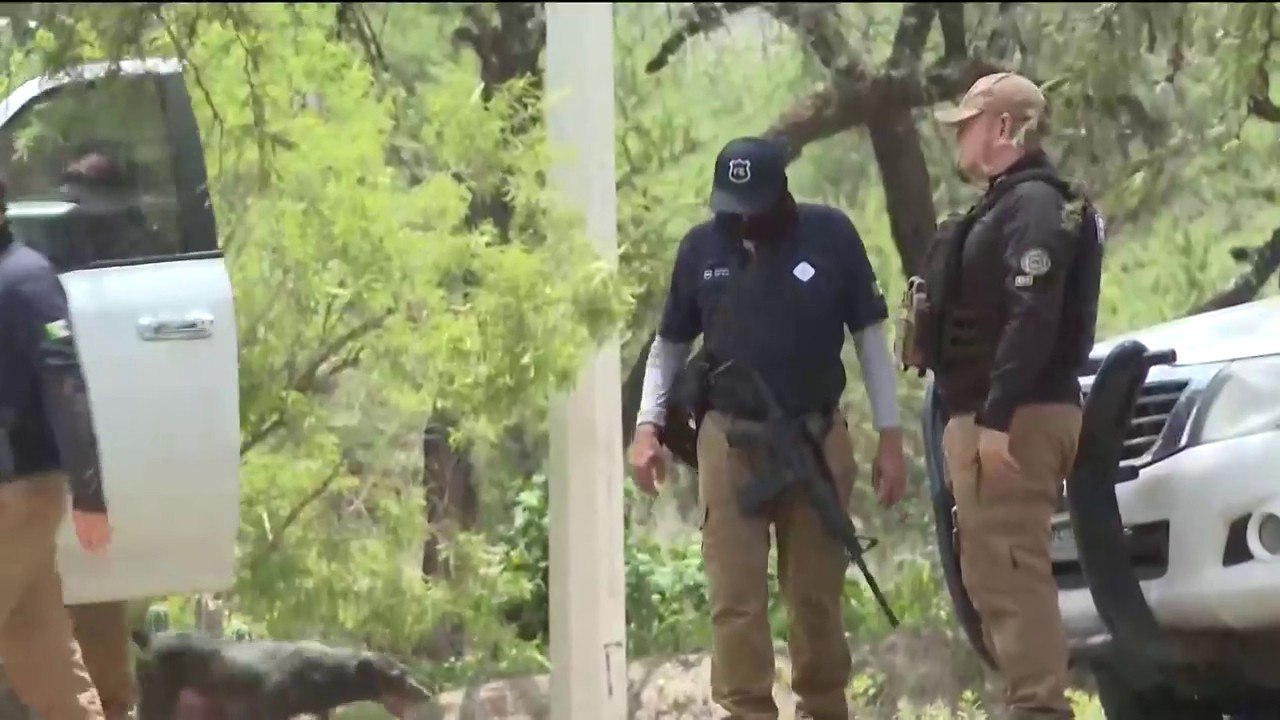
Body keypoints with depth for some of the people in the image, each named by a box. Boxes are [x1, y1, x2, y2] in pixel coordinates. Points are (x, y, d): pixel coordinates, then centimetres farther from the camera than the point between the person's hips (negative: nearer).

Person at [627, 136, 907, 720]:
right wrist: (648, 426, 0)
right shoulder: (701, 248, 2)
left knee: (817, 593, 8)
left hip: (817, 441, 0)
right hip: (730, 443, 1)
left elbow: (870, 339, 3)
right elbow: (669, 346, 13)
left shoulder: (830, 236, -3)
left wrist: (890, 438, 0)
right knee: (736, 597, -5)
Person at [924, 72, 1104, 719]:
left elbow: (1033, 319, -23)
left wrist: (998, 418, -29)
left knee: (1013, 575, -15)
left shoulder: (1033, 205, -12)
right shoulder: (1004, 206, 21)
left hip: (1015, 420, -11)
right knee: (995, 576, 12)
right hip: (993, 416, 11)